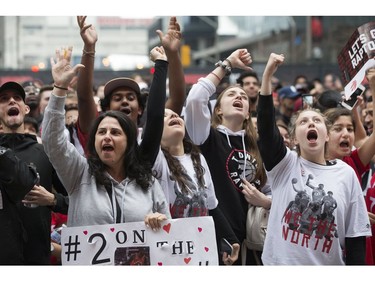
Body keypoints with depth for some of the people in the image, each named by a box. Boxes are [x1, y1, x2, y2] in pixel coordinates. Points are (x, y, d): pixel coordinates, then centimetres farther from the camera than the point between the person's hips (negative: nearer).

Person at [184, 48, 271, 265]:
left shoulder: (257, 147, 14)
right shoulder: (208, 138, 1)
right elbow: (194, 99, -16)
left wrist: (264, 201, -3)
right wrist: (227, 65, -7)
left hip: (251, 239, 5)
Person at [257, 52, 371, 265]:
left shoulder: (346, 174, 2)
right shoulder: (284, 164, 1)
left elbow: (356, 234, 3)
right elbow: (266, 124, -14)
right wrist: (268, 75, -22)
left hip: (329, 267, 1)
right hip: (281, 264, -1)